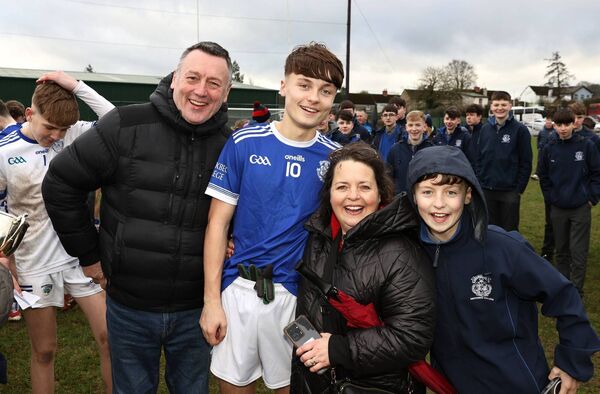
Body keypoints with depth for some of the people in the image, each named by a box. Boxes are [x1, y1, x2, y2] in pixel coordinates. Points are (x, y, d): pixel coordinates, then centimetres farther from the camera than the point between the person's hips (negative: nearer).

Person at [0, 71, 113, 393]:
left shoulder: (71, 134, -4)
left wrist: (76, 86, -19)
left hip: (80, 254, 2)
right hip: (35, 264, -1)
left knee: (110, 338, 3)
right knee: (44, 351, 12)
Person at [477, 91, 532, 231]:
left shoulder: (520, 130, -5)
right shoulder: (485, 129, 6)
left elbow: (526, 163, -5)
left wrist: (519, 188, -8)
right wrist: (479, 182, 4)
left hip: (510, 191, -3)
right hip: (486, 190, 4)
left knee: (509, 230, 6)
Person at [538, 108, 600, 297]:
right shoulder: (549, 149, -1)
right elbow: (543, 176, 9)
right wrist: (550, 197, 3)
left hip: (581, 208, -3)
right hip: (557, 209, 3)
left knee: (578, 253, -1)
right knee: (561, 251, 14)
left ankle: (576, 292, 9)